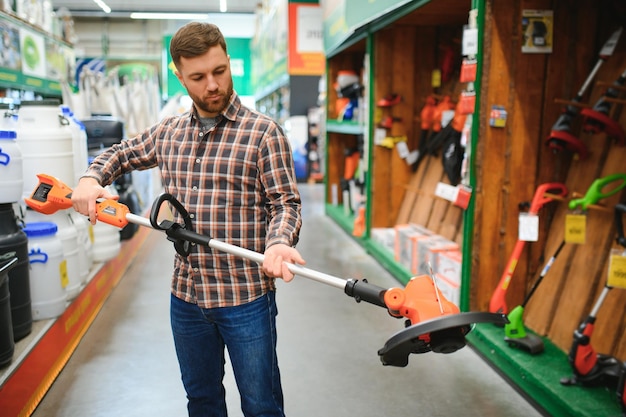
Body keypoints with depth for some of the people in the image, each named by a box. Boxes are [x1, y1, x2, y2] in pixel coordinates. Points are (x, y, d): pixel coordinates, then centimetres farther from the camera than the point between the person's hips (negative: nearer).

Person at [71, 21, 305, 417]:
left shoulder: (263, 132, -8)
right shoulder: (167, 133, 8)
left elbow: (285, 202, -11)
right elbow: (121, 153, 25)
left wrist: (279, 242, -31)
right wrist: (92, 179, 4)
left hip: (247, 297, -5)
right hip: (186, 295, 5)